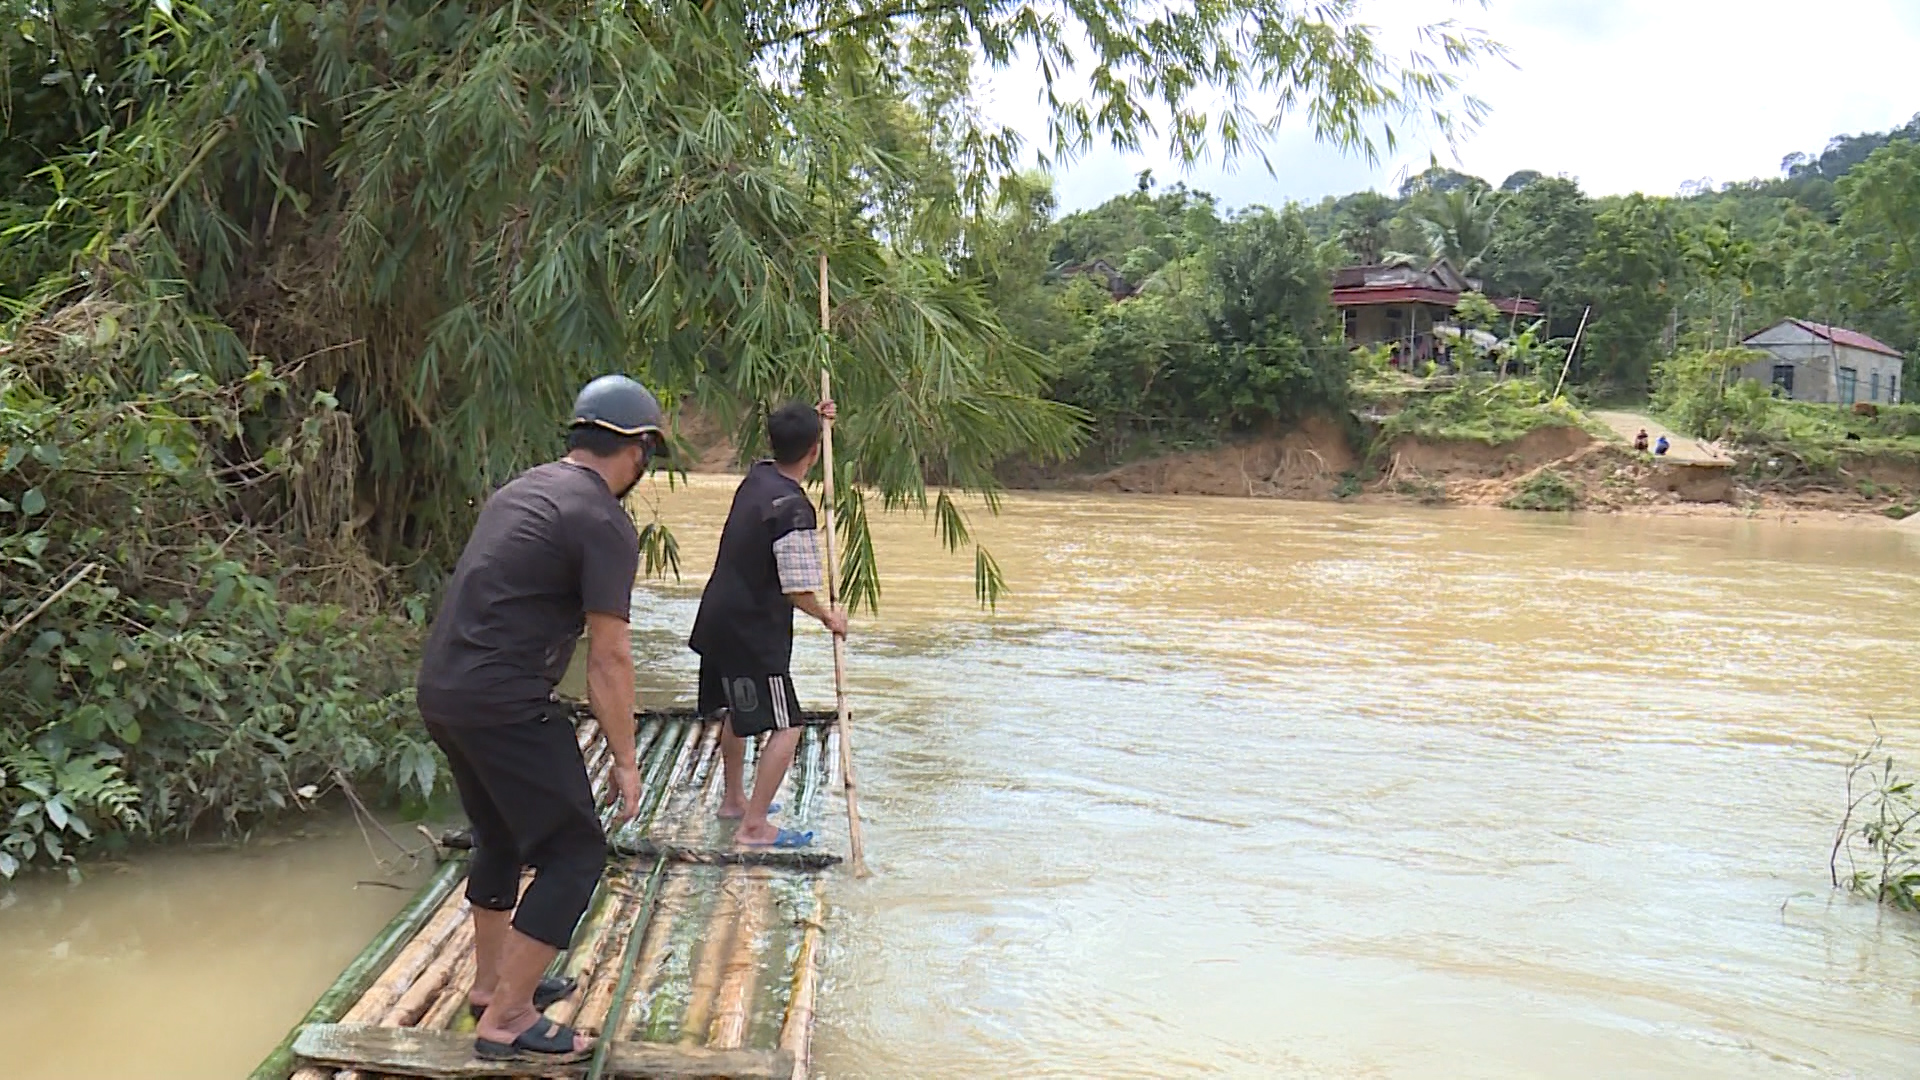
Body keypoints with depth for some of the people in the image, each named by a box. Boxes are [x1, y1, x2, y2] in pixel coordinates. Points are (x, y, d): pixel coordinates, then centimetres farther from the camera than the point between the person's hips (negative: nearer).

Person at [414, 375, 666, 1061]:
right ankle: (505, 1019, 2)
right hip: (505, 706, -10)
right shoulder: (605, 524, -11)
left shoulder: (522, 490, 16)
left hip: (440, 690, 10)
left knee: (501, 838, 25)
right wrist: (625, 761, -5)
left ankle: (492, 982, 38)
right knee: (574, 855, 0)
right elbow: (608, 658, -12)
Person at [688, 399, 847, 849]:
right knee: (785, 727, -4)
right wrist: (829, 616, -4)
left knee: (736, 712, 26)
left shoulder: (757, 477, 3)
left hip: (717, 620, 9)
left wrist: (809, 421, 21)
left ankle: (734, 799, 41)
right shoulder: (794, 508, -22)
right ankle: (754, 826, -5)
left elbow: (783, 455, 32)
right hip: (753, 631, -9)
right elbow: (798, 591, -22)